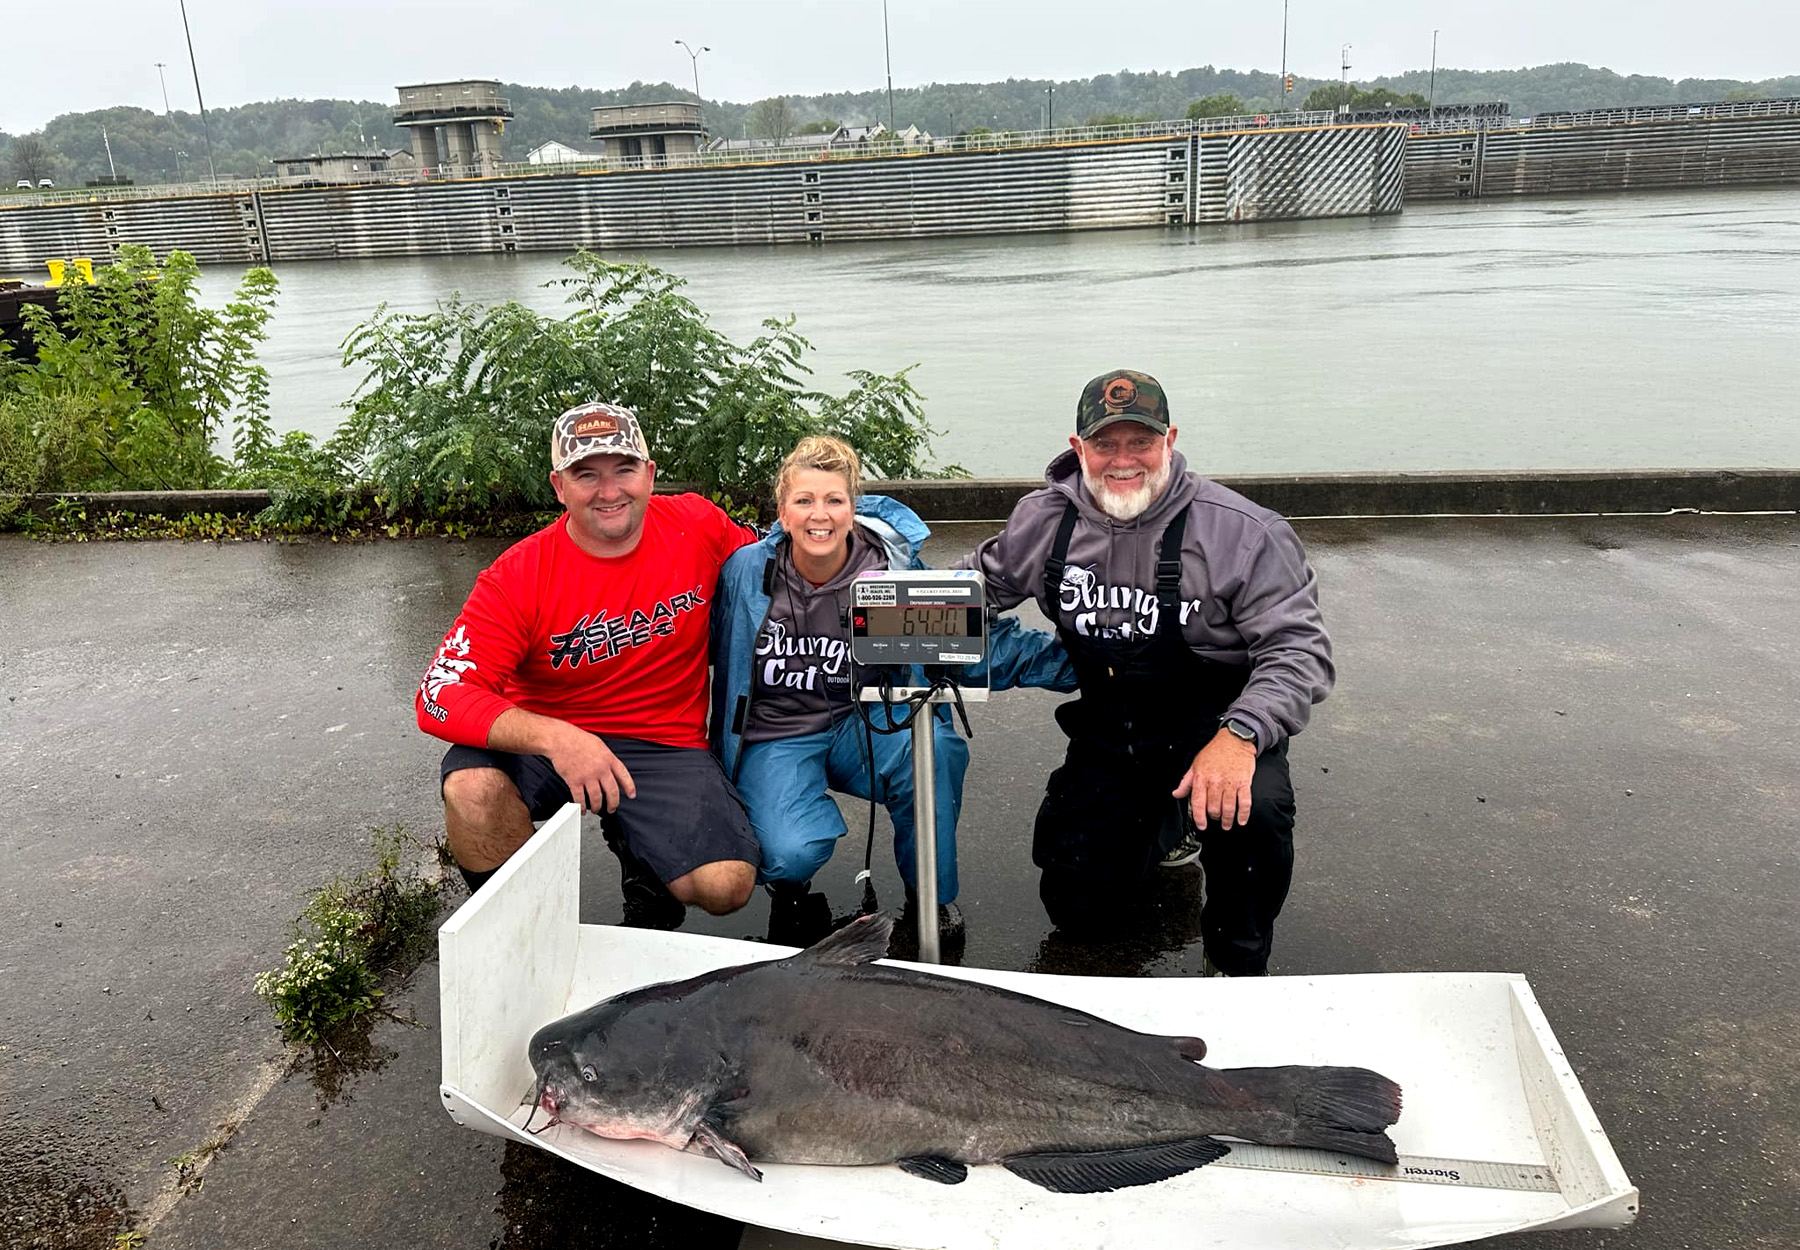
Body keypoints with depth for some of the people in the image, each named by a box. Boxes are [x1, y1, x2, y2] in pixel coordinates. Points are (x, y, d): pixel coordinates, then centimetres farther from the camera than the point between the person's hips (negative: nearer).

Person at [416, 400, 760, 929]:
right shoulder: (518, 577, -13)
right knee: (471, 786, -33)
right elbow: (441, 694, -20)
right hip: (544, 742, 0)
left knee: (726, 886, -21)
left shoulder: (698, 525, -6)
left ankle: (641, 857, 16)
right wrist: (555, 737, -37)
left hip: (665, 746, 1)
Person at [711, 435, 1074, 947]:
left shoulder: (895, 568, -9)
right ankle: (790, 887, 13)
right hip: (775, 736, -1)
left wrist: (1071, 662, -11)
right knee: (793, 852, -30)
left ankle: (931, 897, -4)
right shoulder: (746, 572, -10)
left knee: (934, 747, -32)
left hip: (862, 724, 1)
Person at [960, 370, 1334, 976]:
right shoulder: (1044, 520, -4)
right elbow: (984, 583, 14)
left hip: (1213, 723, -4)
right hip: (1105, 734, 4)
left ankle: (1238, 966, -6)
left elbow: (1298, 648, -19)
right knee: (1081, 911, 5)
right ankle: (1167, 829, 37)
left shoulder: (1242, 531, -17)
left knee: (1251, 808, -37)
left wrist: (1239, 735, -36)